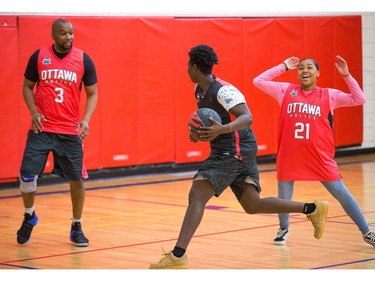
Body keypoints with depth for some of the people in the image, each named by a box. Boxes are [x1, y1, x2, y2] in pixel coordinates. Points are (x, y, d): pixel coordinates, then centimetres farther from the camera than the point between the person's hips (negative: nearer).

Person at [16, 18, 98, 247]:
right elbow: (27, 86, 10)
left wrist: (86, 119, -12)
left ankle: (77, 227, 19)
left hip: (71, 131, 0)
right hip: (41, 128, 0)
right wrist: (34, 111, -7)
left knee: (77, 179, 2)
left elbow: (92, 93, 4)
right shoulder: (39, 56, 0)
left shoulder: (84, 60, -1)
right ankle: (29, 217, 21)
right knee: (27, 175, -6)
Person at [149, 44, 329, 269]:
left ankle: (178, 256, -22)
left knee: (196, 196, -16)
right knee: (253, 205, 10)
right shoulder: (200, 91, 11)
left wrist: (223, 129, -45)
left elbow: (247, 118, -28)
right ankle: (312, 209, 13)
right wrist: (198, 133, 6)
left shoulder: (222, 90, -17)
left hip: (235, 150, -10)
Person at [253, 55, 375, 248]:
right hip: (289, 156, 1)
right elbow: (258, 81, 5)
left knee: (342, 194, -1)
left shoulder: (328, 95, 5)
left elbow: (359, 99, 2)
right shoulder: (286, 91, 7)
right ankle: (283, 229, 36)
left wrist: (346, 75, -4)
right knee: (283, 197, 8)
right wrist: (283, 67, 8)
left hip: (320, 156, -1)